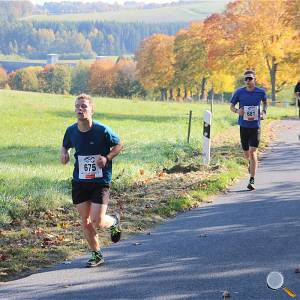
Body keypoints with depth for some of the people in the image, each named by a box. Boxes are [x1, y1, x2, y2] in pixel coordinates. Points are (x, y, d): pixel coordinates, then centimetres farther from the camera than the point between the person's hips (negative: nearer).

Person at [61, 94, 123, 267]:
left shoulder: (102, 130, -14)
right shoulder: (71, 131, -2)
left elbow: (119, 145, -1)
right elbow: (65, 146, 17)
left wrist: (107, 158, -18)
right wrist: (64, 153, -6)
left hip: (100, 182, -4)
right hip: (79, 182, 4)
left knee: (98, 222, -10)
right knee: (85, 221, 7)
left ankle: (114, 221, 27)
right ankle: (97, 255, 25)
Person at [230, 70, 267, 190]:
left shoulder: (261, 92, -2)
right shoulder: (239, 92, -2)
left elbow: (265, 102, 20)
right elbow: (231, 106, 6)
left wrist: (264, 112, 4)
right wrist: (237, 111, -15)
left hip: (255, 126, -2)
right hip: (243, 126, 2)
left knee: (252, 152, -14)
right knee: (246, 153, 16)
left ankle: (252, 181, -12)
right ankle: (251, 163, 53)